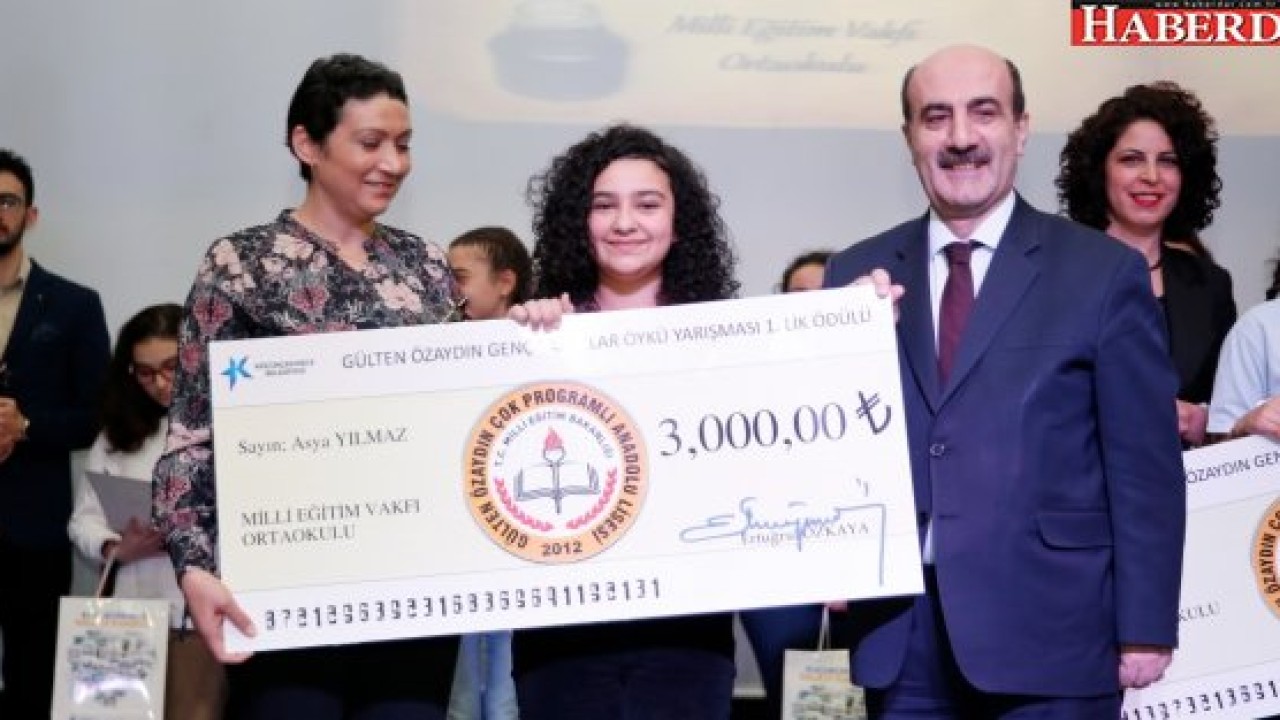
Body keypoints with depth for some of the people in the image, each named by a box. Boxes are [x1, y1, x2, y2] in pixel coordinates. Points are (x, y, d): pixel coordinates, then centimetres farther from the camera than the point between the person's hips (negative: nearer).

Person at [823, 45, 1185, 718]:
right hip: (900, 634, 3)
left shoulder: (1103, 270, -1)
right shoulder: (856, 275, 8)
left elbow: (1144, 467, -2)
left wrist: (1146, 629, -5)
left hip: (1049, 636, -2)